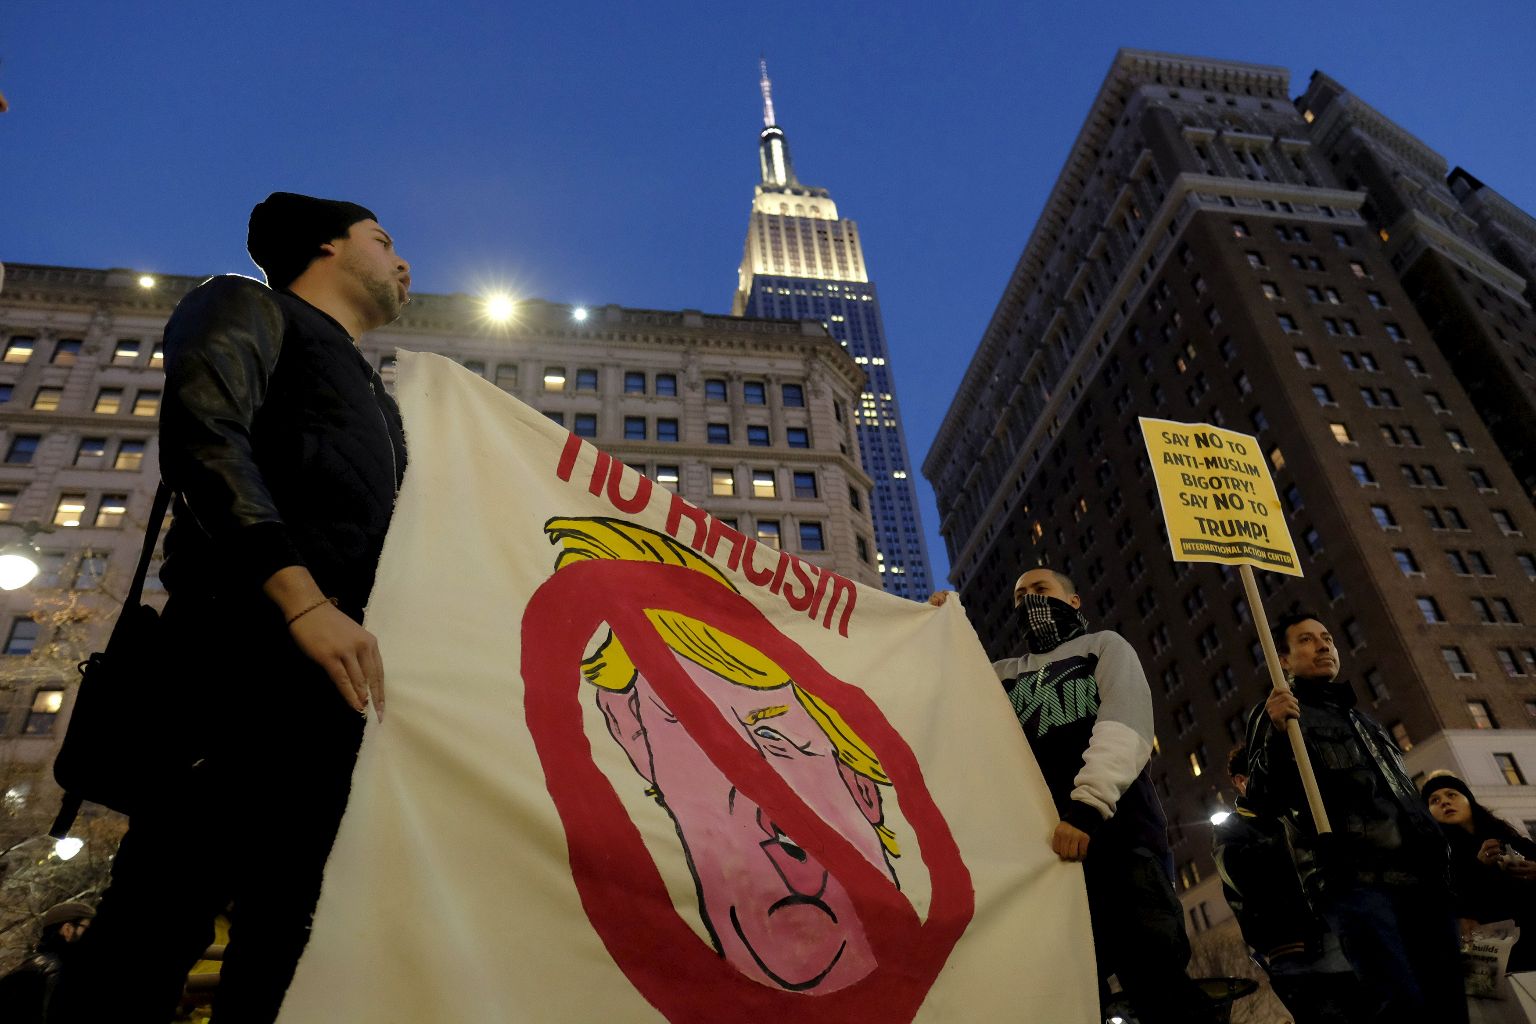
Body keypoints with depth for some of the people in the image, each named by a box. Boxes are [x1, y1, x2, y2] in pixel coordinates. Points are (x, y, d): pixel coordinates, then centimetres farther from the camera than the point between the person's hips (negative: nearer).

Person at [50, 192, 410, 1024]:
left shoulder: (374, 399, 36)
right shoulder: (251, 307, 13)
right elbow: (203, 429, -8)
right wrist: (302, 599, -21)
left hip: (341, 667, 8)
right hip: (256, 644, -7)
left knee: (290, 927, 1)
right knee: (163, 913, -17)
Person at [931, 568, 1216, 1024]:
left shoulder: (1104, 646, 15)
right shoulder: (1003, 674, 29)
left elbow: (1125, 723, -4)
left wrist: (1089, 805, -20)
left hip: (1119, 835, -4)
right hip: (1039, 847, 4)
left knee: (1158, 985, -11)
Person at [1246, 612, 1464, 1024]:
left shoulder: (1364, 718, 30)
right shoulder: (1277, 713, 7)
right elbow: (1266, 802, -7)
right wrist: (1276, 734, -23)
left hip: (1421, 877, 7)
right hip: (1354, 879, -7)